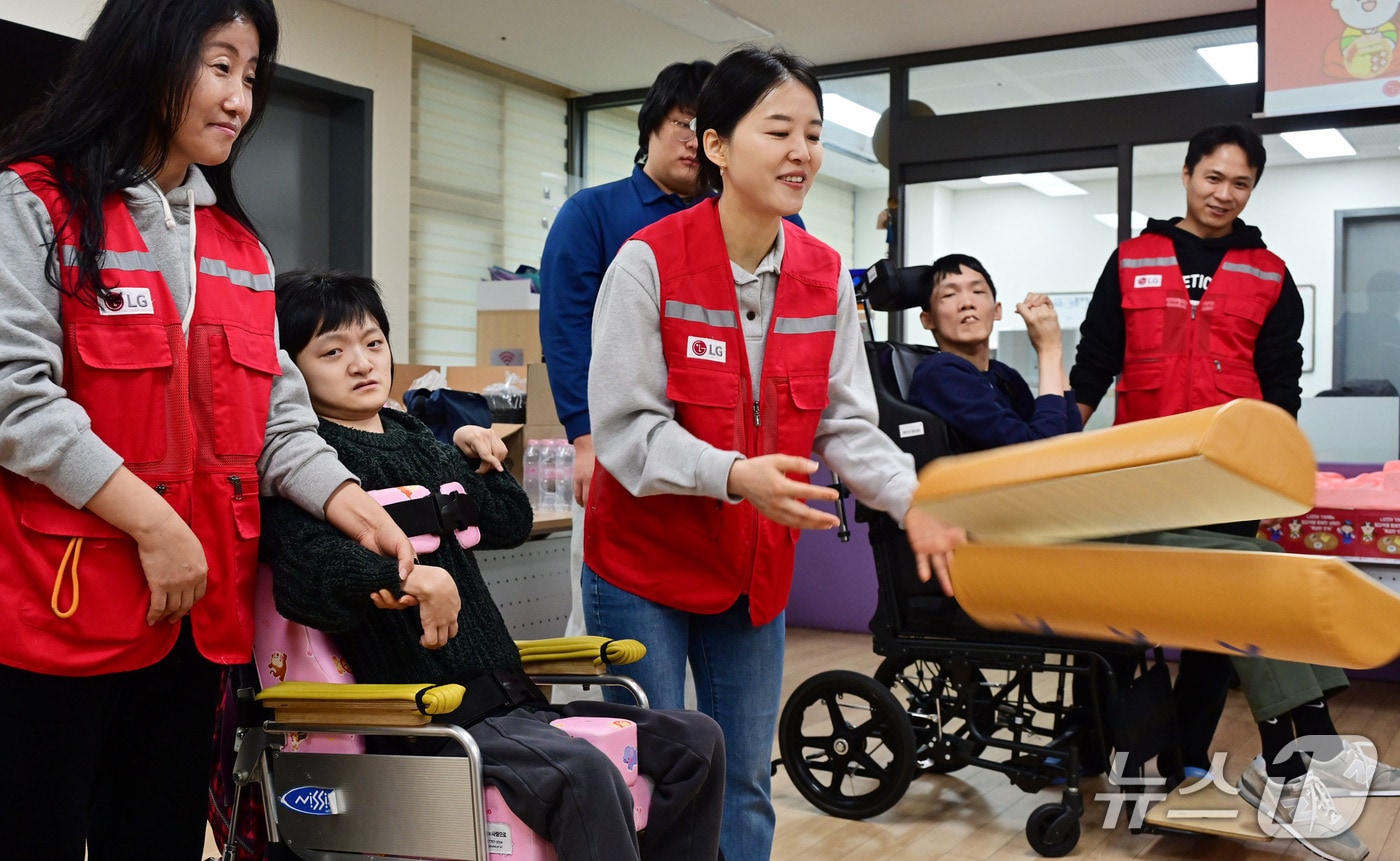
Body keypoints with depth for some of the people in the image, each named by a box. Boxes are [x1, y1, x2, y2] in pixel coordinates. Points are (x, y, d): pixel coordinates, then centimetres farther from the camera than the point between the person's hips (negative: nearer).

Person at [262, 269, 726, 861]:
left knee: (697, 740, 2)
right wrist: (406, 576, -38)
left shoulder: (417, 439, 18)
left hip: (506, 697, 8)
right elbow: (302, 573, -24)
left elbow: (510, 524, 27)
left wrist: (475, 457, 16)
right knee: (583, 773, -34)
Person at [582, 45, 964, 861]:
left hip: (756, 566, 4)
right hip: (644, 561, -4)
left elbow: (846, 422, 0)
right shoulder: (649, 261, -15)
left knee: (745, 783, 14)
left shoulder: (826, 276, 0)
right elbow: (624, 427, -18)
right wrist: (733, 475, -32)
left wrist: (910, 499, -16)